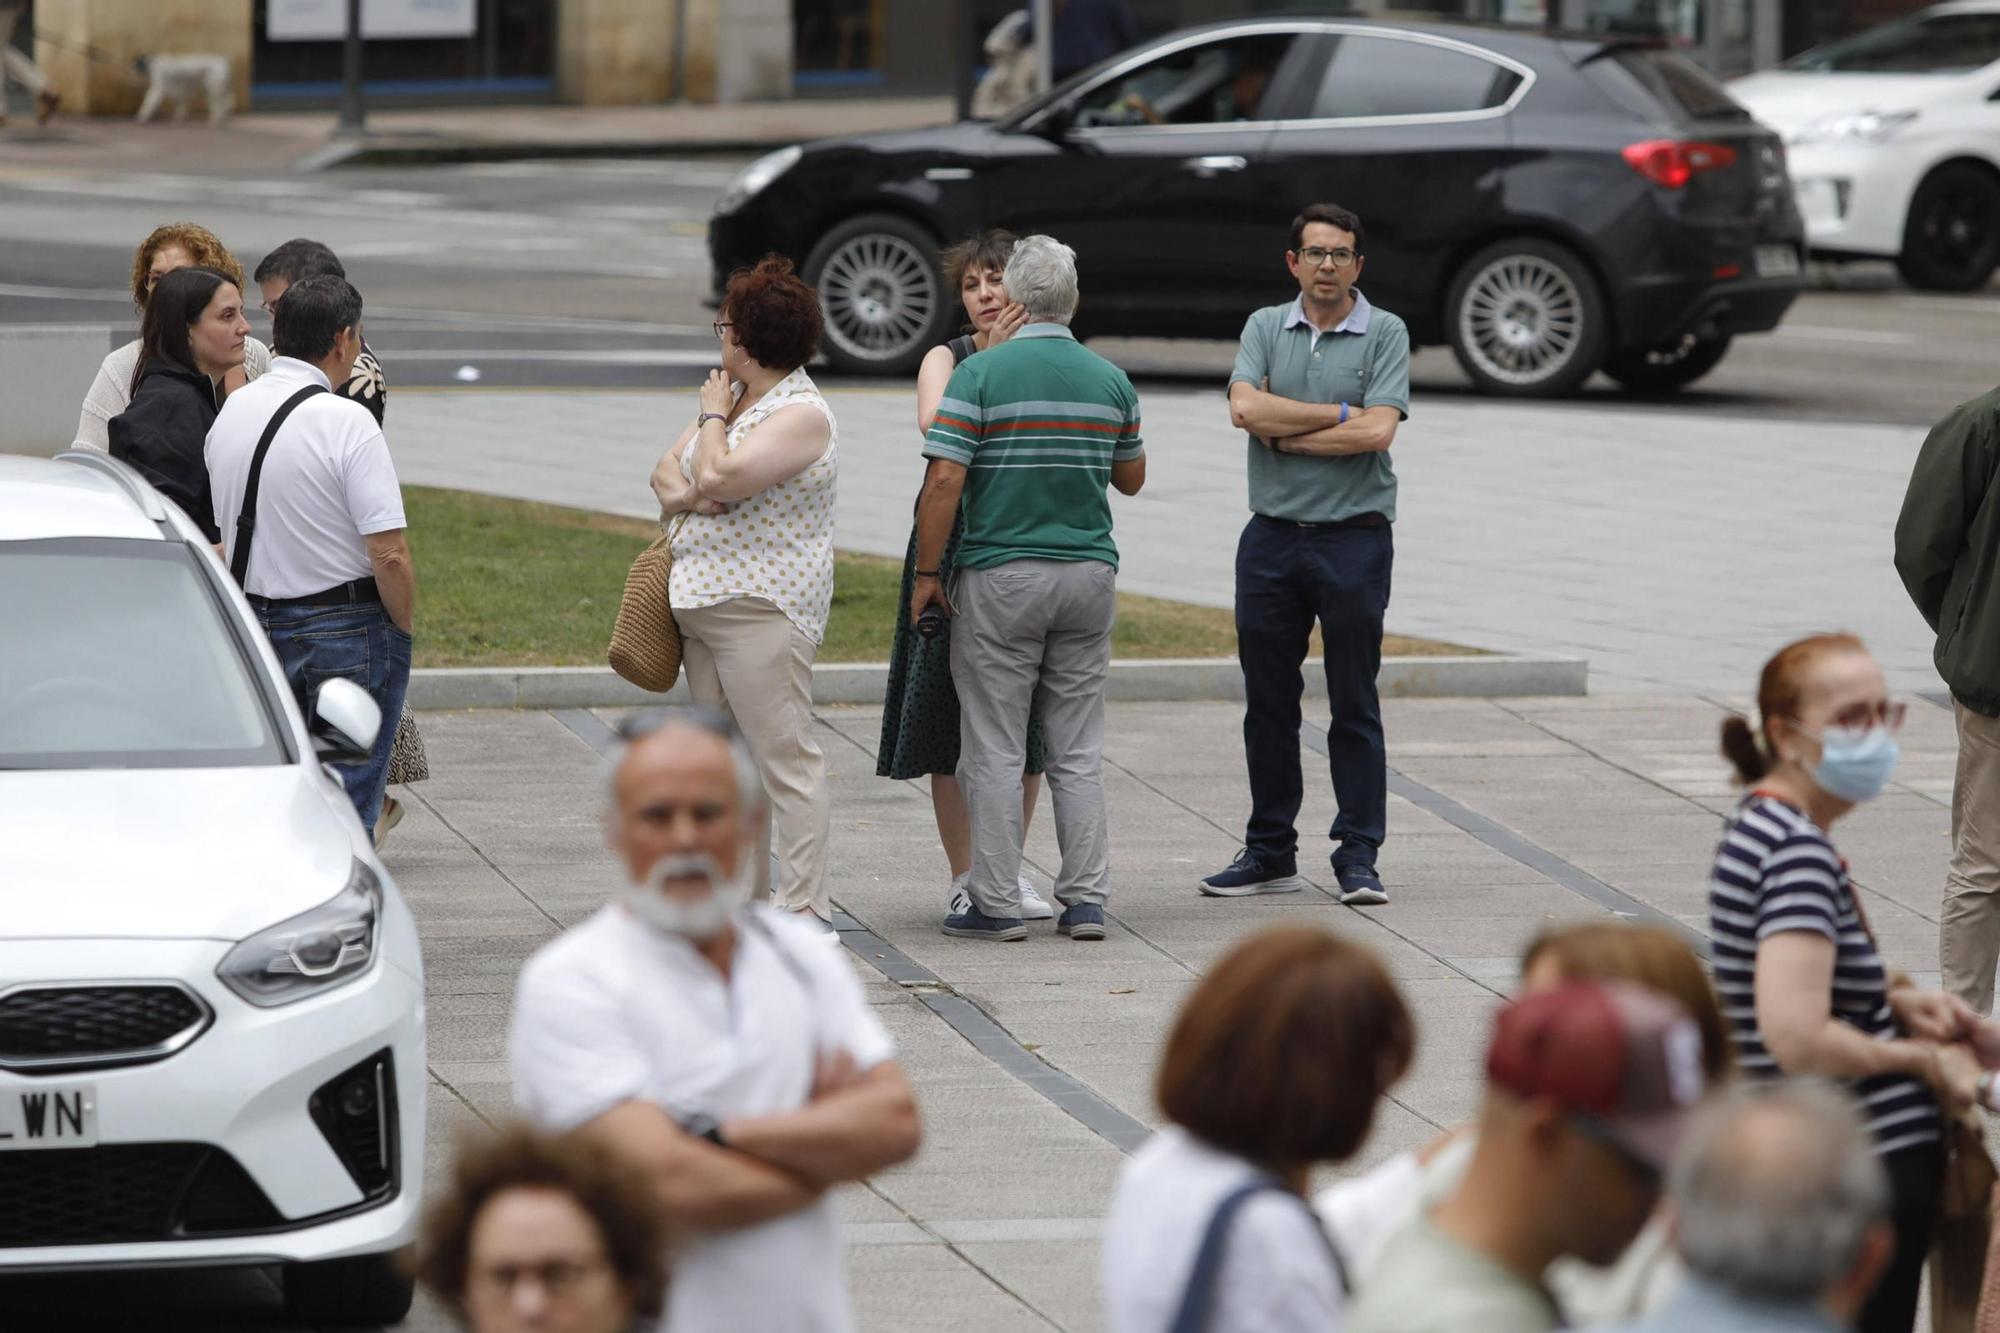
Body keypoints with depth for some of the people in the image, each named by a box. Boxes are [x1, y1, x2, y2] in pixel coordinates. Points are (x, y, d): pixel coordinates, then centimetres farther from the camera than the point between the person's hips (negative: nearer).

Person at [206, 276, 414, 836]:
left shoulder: (231, 412, 5)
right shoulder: (346, 422, -16)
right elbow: (390, 553, -19)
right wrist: (405, 628, -5)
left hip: (254, 622, 6)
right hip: (347, 626, -6)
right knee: (346, 808, -2)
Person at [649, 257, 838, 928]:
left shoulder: (802, 415, -14)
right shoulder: (736, 395, 15)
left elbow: (718, 478, -23)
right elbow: (668, 469, 16)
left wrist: (713, 416, -6)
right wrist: (680, 493, -7)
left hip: (761, 612, -10)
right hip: (702, 602, 10)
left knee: (785, 758, -10)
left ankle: (806, 911, -12)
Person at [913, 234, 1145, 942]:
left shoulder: (979, 374, -9)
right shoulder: (1110, 380, 4)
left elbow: (944, 481, -14)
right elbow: (1131, 478, 17)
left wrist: (927, 573, -6)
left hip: (1000, 576, -4)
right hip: (1090, 576, 4)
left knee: (995, 751, 2)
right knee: (1078, 751, 9)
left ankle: (995, 904, 2)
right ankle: (1085, 900, 6)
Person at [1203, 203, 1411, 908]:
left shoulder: (1384, 334, 0)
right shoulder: (1265, 328, 8)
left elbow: (1376, 432, -14)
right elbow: (1246, 408, -10)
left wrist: (1283, 431, -8)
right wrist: (1341, 414, -11)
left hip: (1354, 538, -3)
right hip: (1272, 535, 3)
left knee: (1354, 704, -1)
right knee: (1268, 703, 7)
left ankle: (1358, 856, 3)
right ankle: (1270, 854, 15)